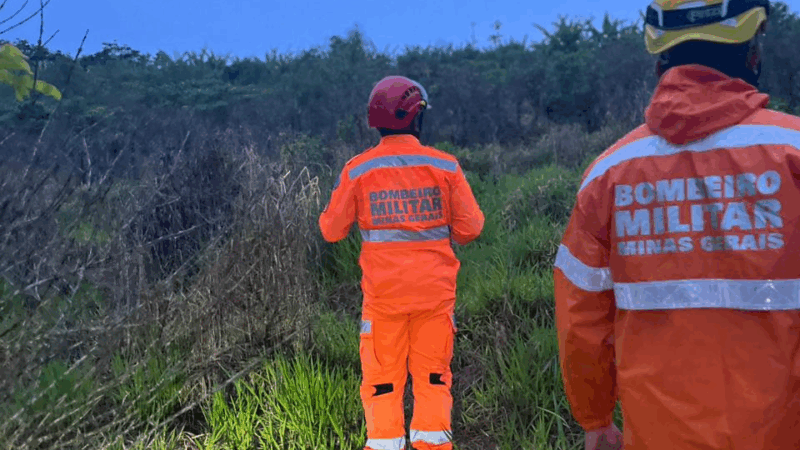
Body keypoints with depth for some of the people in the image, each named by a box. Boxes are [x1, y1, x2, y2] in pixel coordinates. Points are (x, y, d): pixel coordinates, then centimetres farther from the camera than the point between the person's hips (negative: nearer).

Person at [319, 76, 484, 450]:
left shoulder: (357, 170, -7)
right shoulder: (444, 166, -6)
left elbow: (332, 230, -1)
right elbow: (470, 227, -4)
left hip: (383, 293, 0)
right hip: (435, 291, 1)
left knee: (382, 383, 12)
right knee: (433, 378, 15)